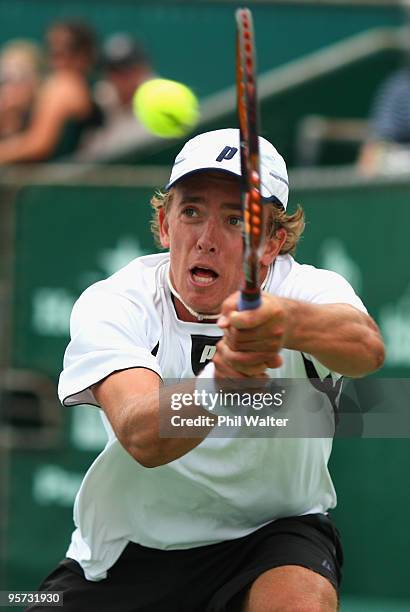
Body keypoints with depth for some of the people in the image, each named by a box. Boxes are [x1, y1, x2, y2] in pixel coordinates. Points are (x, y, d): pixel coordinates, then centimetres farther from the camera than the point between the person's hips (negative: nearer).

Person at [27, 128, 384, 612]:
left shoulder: (307, 289, -16)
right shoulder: (113, 304, -16)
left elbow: (367, 347, -41)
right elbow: (141, 437, -35)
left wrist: (285, 319, -63)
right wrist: (216, 382, -57)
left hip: (272, 533, -2)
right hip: (127, 553, 2)